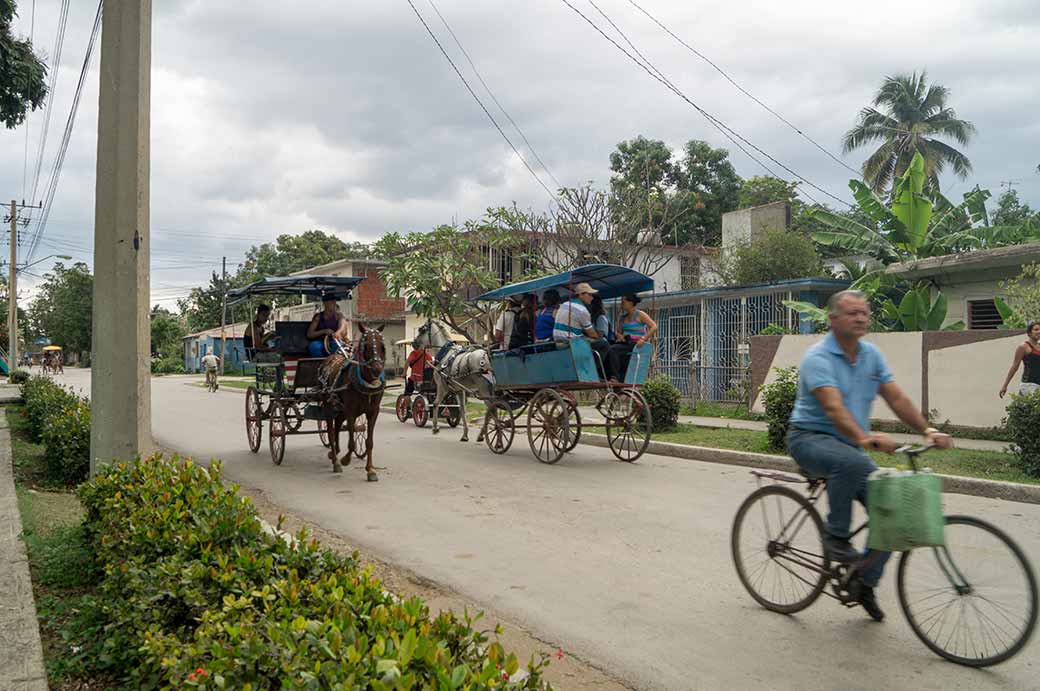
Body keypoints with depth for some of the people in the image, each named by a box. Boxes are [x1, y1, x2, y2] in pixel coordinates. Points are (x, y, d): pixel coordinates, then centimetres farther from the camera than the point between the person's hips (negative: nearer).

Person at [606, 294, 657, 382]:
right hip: (625, 343, 7)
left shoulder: (640, 314, -1)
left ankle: (615, 377, -31)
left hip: (635, 344, -7)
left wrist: (643, 339, -18)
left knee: (613, 349, -30)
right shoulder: (624, 317, 19)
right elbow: (620, 332, 27)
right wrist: (620, 336, 2)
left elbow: (654, 327, -9)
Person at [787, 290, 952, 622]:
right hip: (810, 438, -7)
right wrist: (864, 438, -46)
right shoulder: (818, 357, -17)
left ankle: (865, 584, 14)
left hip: (849, 445, 7)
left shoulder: (871, 354, 6)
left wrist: (927, 430, -12)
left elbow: (897, 398, 2)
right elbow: (833, 408, -31)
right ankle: (835, 536, -16)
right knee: (853, 462, -39)